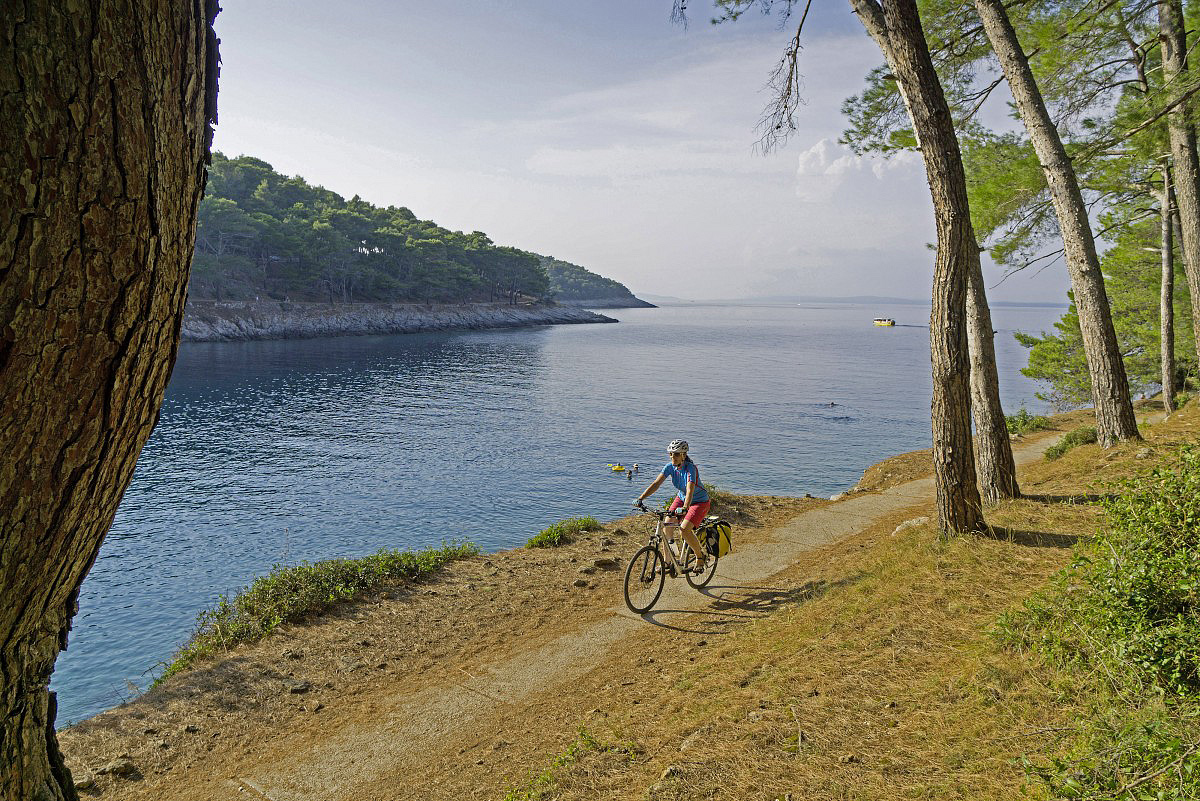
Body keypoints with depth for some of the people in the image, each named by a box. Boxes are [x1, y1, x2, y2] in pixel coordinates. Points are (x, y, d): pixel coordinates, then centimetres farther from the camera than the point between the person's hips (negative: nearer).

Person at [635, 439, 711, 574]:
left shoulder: (691, 469, -29)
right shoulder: (670, 467, -12)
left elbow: (690, 491, -42)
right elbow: (656, 484, -20)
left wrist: (684, 508, -59)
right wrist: (641, 498, -33)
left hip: (700, 502, -6)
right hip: (681, 498, 6)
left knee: (684, 529, -23)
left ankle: (701, 557, 2)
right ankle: (667, 562, 3)